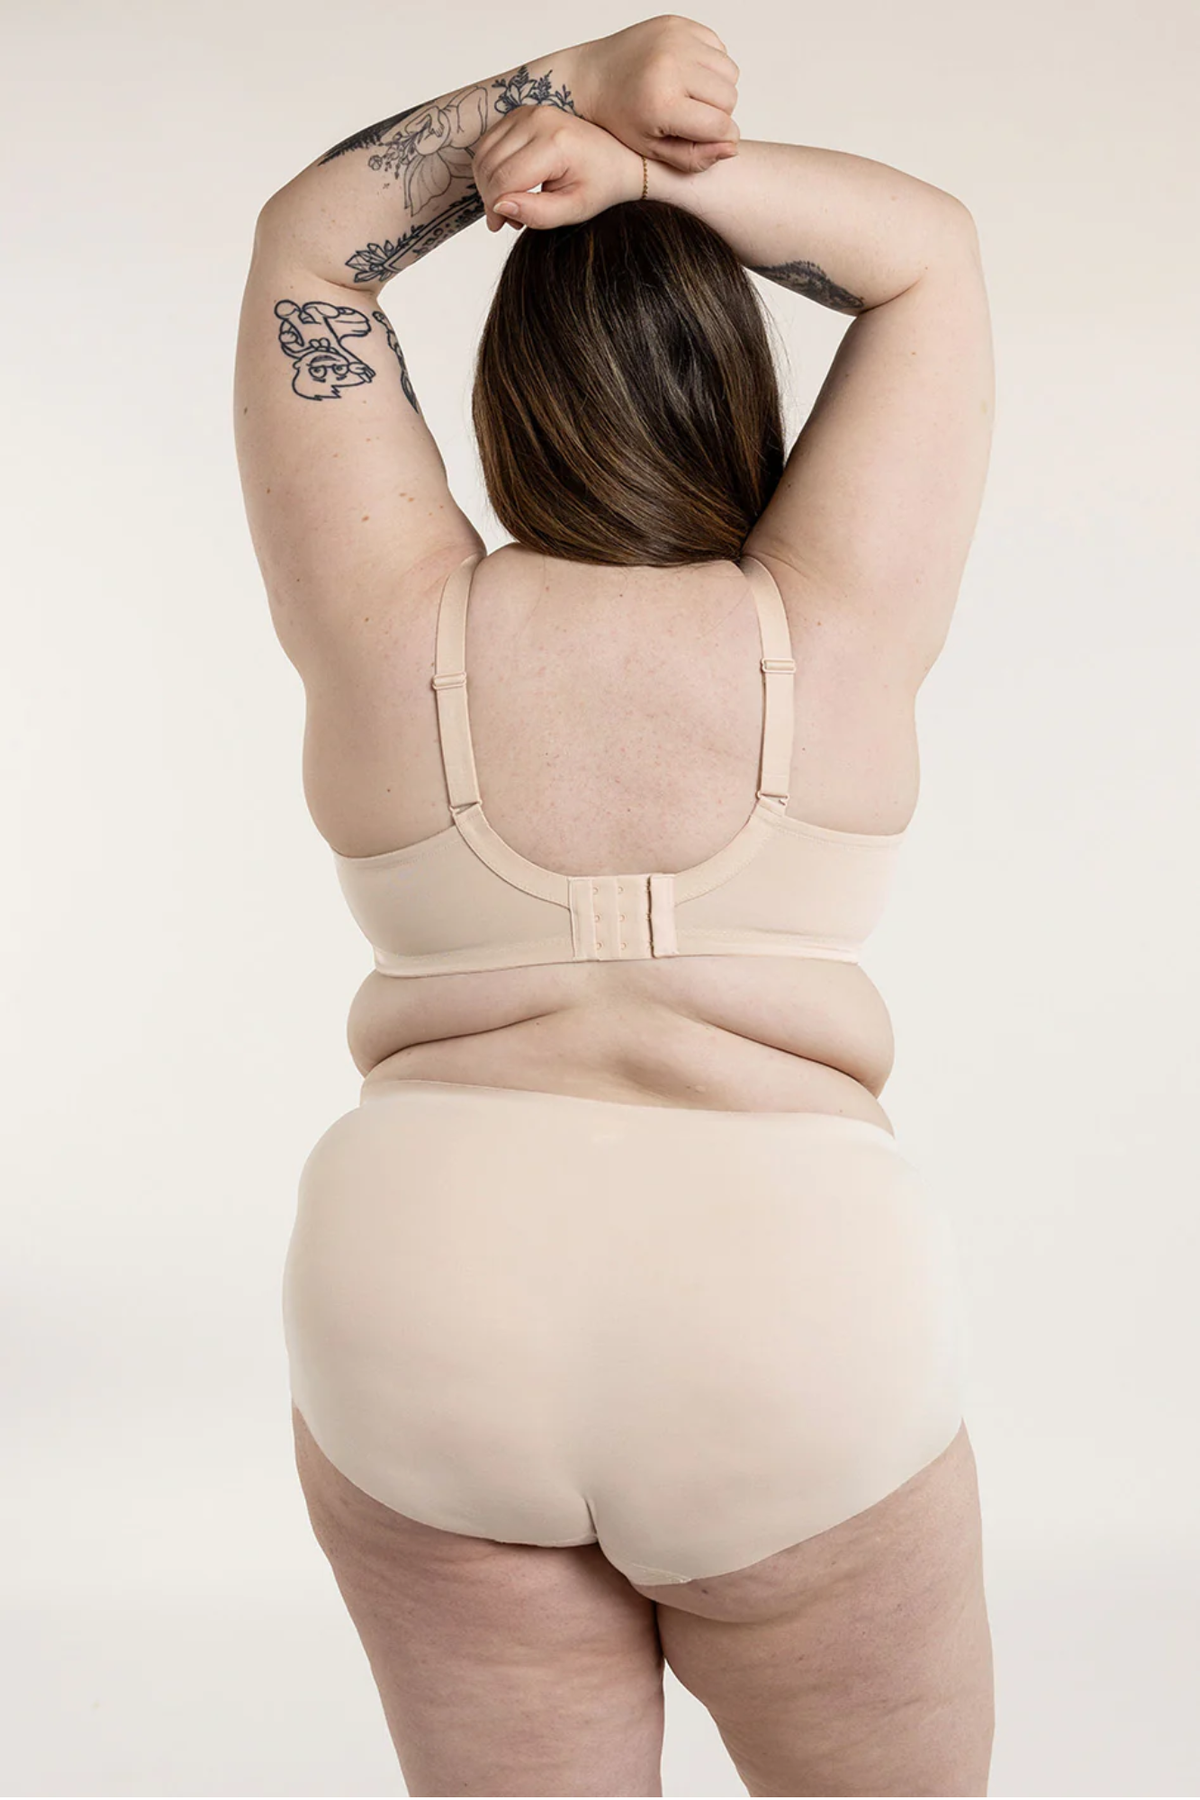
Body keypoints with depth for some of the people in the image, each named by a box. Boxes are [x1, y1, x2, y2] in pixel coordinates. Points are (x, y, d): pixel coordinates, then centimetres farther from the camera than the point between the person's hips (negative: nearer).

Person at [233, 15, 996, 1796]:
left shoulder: (397, 630, -2)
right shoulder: (833, 634, -4)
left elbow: (308, 244, 8)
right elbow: (933, 248, 7)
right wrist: (651, 168, -4)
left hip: (425, 1342, 1)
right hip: (798, 1349, -1)